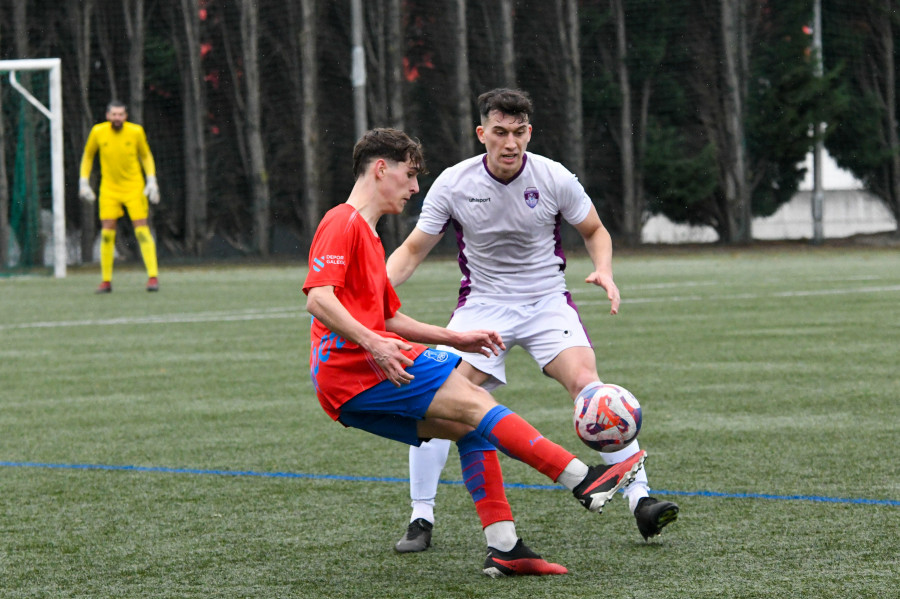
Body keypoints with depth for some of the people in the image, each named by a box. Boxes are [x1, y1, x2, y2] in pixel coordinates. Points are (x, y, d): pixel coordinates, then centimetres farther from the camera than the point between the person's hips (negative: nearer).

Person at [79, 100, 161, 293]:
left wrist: (152, 181, -2)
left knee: (142, 231, -10)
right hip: (109, 189, 1)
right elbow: (88, 156, 11)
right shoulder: (98, 132, -5)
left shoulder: (136, 131, -8)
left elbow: (146, 155, 7)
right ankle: (106, 281, 5)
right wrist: (84, 182, 6)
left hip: (134, 188, -1)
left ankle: (153, 276, -6)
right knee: (107, 233, -4)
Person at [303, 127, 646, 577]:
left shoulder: (367, 235, 27)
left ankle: (503, 549, -4)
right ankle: (585, 481, -18)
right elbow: (318, 299, -20)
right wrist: (372, 342, -30)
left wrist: (455, 338, 26)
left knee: (471, 428, 3)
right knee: (473, 403, -16)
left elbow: (389, 319, 33)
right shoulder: (342, 224, -6)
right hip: (351, 371, -10)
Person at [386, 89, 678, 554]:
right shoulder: (453, 184, -9)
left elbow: (595, 231, 7)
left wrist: (603, 271, -14)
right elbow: (413, 249, -1)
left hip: (546, 301, -1)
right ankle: (421, 520, -3)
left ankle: (640, 501, -20)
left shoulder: (555, 179, -10)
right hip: (482, 304, 1)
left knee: (587, 383, -24)